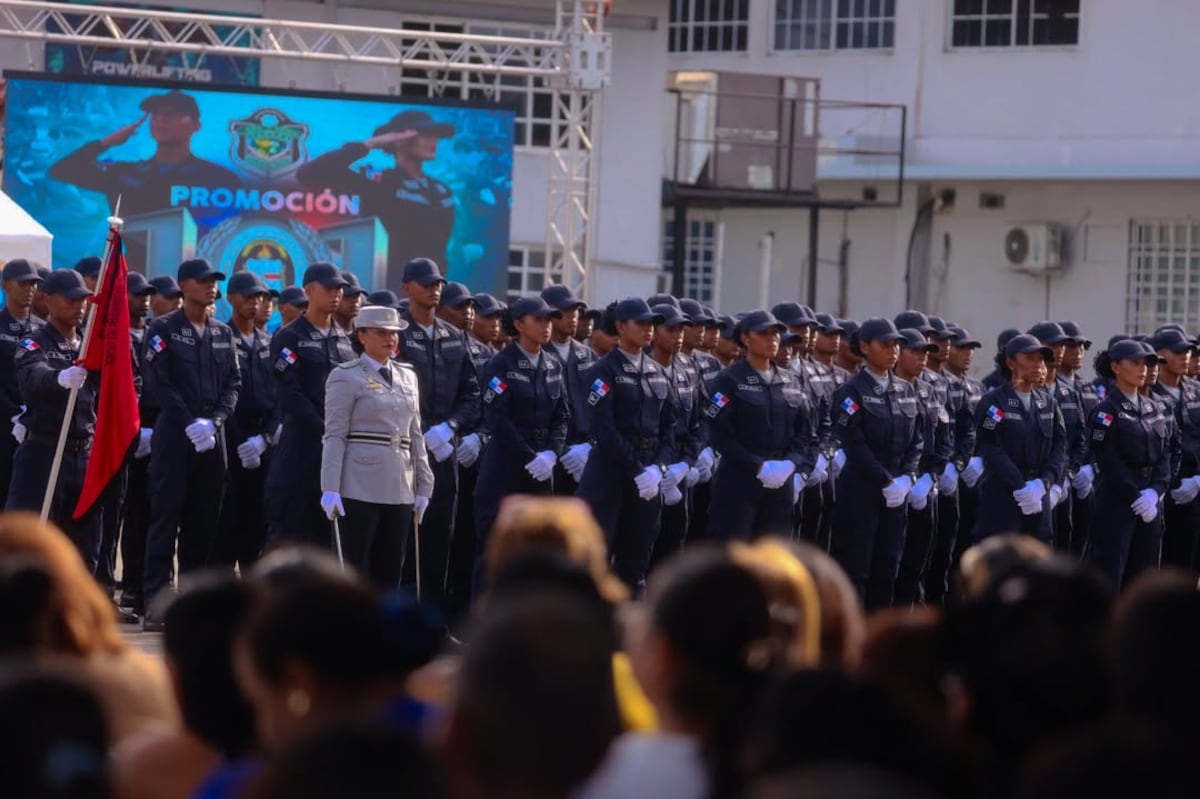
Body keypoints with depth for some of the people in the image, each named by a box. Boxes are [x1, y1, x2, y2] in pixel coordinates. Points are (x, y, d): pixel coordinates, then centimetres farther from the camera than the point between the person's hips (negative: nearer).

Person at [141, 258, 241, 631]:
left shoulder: (224, 334, 14)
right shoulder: (163, 329, -1)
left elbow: (233, 384, 9)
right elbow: (159, 383, -8)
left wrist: (214, 421, -7)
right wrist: (190, 423, -15)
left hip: (213, 436, 5)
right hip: (174, 434, -5)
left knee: (203, 520, 5)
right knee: (165, 517, -7)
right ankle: (155, 602, -8)